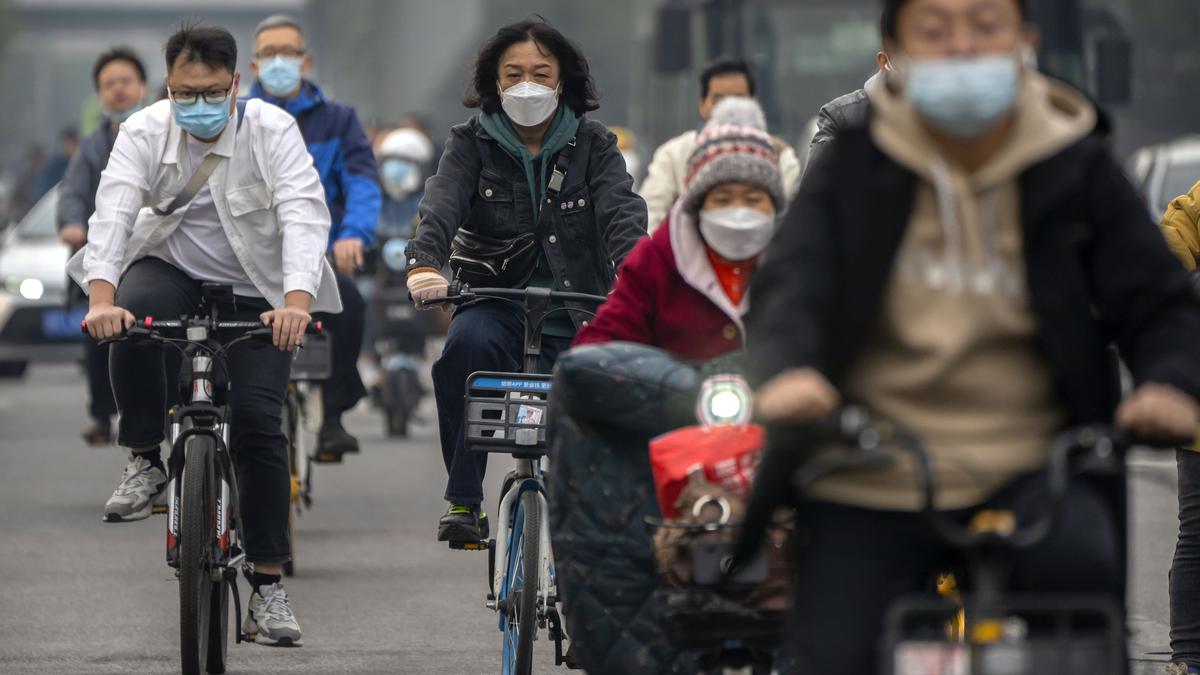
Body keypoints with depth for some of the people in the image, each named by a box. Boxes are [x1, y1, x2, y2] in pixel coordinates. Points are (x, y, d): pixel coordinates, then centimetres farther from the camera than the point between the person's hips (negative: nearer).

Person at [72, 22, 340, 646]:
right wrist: (101, 298, -42)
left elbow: (304, 215, -27)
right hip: (171, 272, 1)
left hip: (255, 295, -1)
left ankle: (267, 588, -3)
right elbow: (113, 211, -24)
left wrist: (297, 301, -45)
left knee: (258, 423, -13)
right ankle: (145, 461, -13)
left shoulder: (272, 131, -15)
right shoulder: (144, 132, -11)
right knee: (133, 314, -34)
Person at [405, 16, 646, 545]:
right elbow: (440, 207, -14)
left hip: (576, 311, 1)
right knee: (468, 343, -35)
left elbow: (622, 213, -12)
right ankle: (463, 500, -28)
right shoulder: (472, 144, 4)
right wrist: (424, 265, -36)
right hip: (496, 302, -1)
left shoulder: (592, 146, 5)